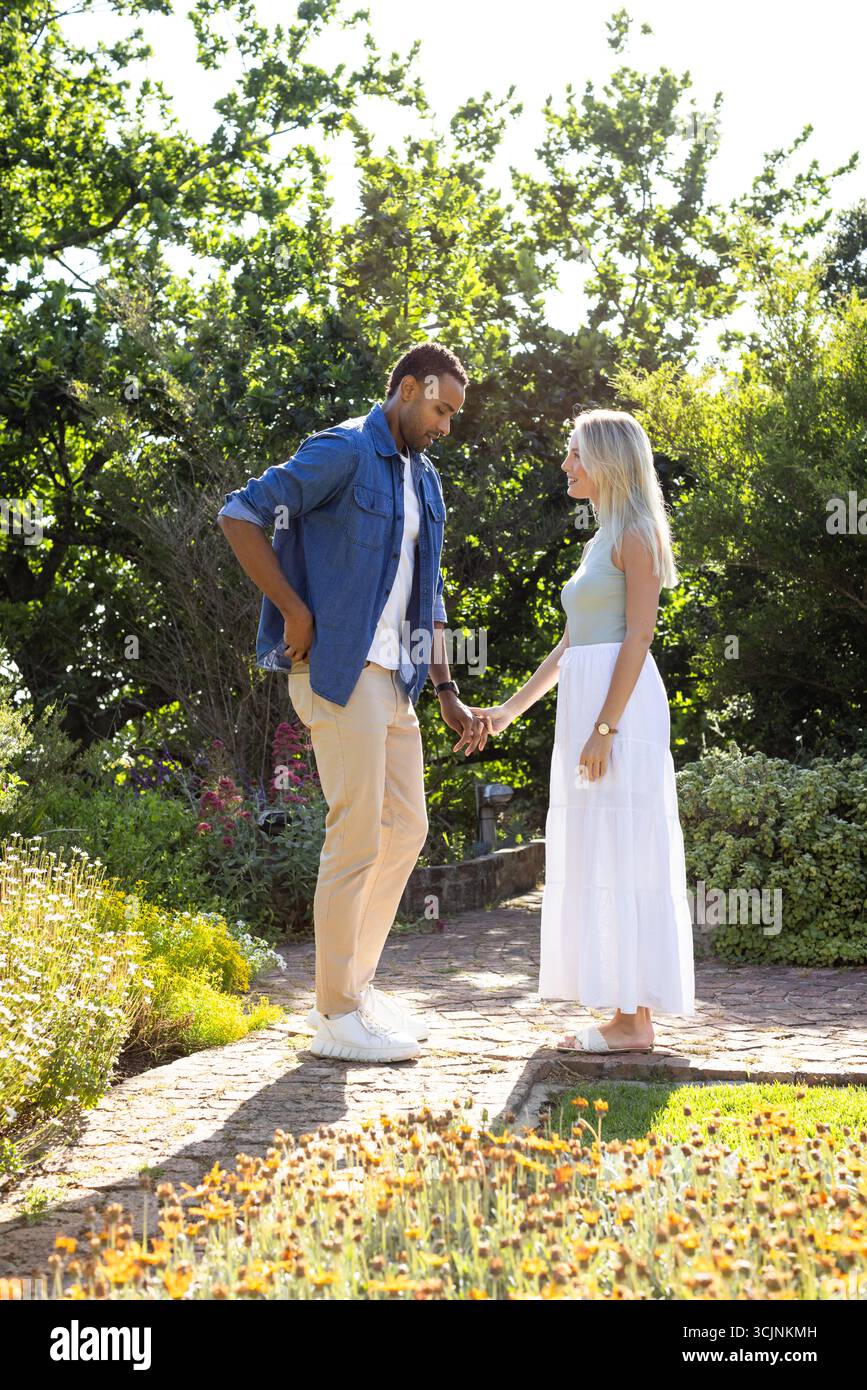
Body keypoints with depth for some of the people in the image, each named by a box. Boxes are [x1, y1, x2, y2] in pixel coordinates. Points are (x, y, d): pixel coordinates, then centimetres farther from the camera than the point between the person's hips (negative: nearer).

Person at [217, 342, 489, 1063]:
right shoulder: (343, 451, -8)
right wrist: (295, 612, -17)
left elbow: (429, 598, 21)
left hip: (393, 676, 9)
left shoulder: (425, 481, 18)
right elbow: (241, 514, -15)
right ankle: (336, 1016, 1)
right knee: (357, 836, -8)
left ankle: (358, 985, 24)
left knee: (406, 828, 12)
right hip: (337, 669, -9)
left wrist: (448, 694, 13)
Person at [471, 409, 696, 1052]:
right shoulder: (600, 543, 21)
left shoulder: (635, 534, -6)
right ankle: (630, 1013, 12)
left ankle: (635, 1020, -6)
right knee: (598, 862, 8)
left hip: (620, 707, -9)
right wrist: (510, 709, 23)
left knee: (620, 857, -9)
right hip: (584, 706, 9)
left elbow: (639, 637, -14)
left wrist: (606, 727, -21)